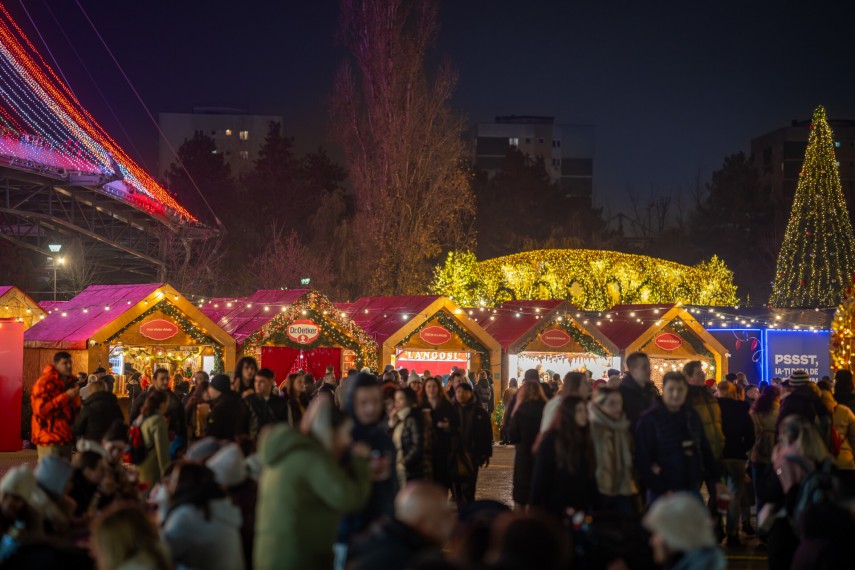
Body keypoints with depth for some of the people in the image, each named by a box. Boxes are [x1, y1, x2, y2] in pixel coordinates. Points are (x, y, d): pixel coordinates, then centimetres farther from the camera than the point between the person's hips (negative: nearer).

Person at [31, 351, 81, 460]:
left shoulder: (71, 382, 15)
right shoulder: (44, 383, -9)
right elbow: (41, 409, -21)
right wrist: (66, 396, -21)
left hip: (66, 438, 8)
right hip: (49, 439, -8)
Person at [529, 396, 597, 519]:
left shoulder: (586, 441, 9)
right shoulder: (551, 440, -10)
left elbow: (590, 477, 11)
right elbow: (540, 477, -11)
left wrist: (592, 507, 7)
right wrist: (537, 508, -14)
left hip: (581, 511, 6)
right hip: (554, 511, -6)